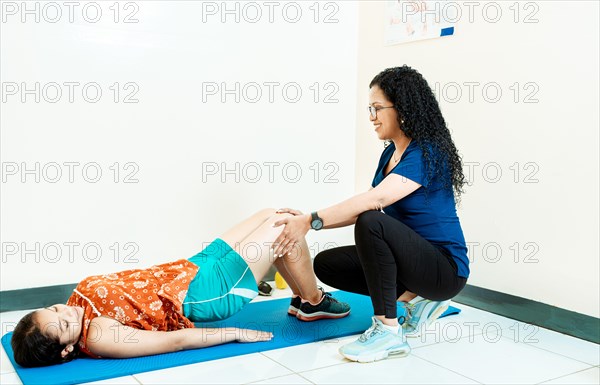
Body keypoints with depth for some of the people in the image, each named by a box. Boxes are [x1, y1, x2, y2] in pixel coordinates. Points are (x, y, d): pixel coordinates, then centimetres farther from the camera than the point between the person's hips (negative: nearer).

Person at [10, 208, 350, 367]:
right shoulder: (100, 338, -25)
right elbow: (176, 341, -22)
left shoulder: (83, 294, -4)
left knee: (272, 215, 10)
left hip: (191, 269, 9)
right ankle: (314, 302, 15)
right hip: (205, 295, -8)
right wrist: (236, 333, -17)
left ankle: (301, 298, 26)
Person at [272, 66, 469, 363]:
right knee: (326, 264, 2)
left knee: (372, 223, -33)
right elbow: (363, 209, 5)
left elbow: (375, 199, -32)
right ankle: (415, 299, 5)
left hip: (445, 268, -9)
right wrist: (307, 219, -5)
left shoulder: (427, 153, -19)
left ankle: (388, 331, -20)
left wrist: (312, 222, -32)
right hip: (411, 257, 9)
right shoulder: (391, 152, 8)